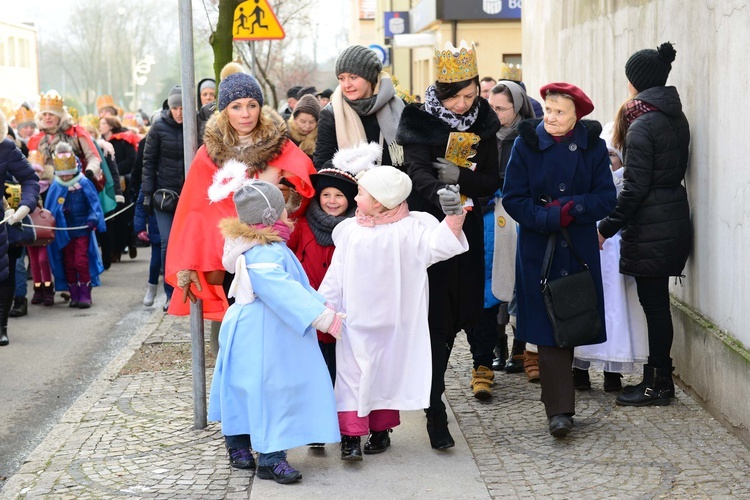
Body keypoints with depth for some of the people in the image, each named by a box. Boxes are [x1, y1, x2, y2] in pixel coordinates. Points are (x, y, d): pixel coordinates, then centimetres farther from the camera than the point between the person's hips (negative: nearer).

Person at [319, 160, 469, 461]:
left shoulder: (412, 228, -5)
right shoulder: (350, 231, 3)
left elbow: (440, 244, -18)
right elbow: (336, 275, 7)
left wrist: (453, 215, -33)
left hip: (392, 325, -2)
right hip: (355, 324, 2)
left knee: (388, 374, 9)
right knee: (352, 374, -3)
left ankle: (381, 430, 23)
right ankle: (350, 435, -2)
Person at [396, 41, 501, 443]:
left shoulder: (483, 124, 6)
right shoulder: (420, 122, -7)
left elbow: (492, 182, 3)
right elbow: (419, 173, -23)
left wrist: (461, 178, -17)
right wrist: (441, 197, -43)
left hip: (467, 233, 4)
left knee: (465, 312, 6)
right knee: (435, 322, -8)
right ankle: (435, 413, -4)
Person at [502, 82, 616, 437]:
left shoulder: (592, 145, 1)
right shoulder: (527, 144, -3)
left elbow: (606, 198, -3)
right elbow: (514, 199, -5)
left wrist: (569, 208, -17)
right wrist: (551, 218, -18)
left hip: (579, 250, 2)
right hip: (538, 249, -2)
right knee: (549, 328, -7)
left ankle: (557, 398, 24)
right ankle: (559, 409, -9)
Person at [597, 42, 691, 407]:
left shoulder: (642, 125, -16)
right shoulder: (677, 119, 9)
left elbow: (635, 187, -18)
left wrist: (608, 227, -11)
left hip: (650, 227, -9)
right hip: (675, 218, 9)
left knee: (653, 303, -1)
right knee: (657, 301, 15)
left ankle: (658, 385, 6)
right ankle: (658, 376, 22)